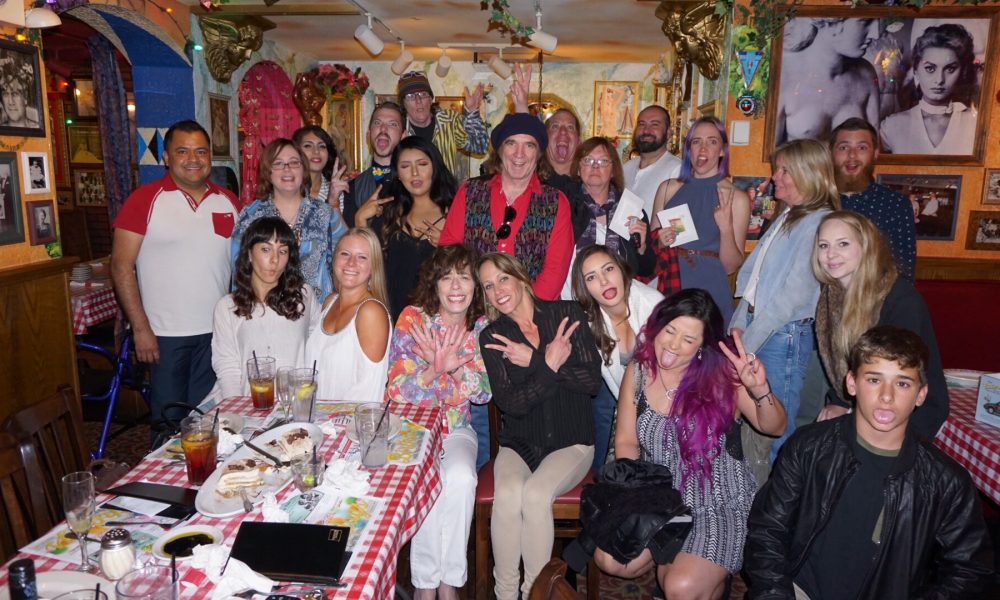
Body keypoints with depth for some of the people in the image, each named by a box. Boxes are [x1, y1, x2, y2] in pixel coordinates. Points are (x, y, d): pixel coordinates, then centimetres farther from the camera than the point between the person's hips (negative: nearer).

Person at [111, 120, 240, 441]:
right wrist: (140, 328, -11)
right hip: (164, 335, -3)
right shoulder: (145, 199, -5)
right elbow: (121, 266, -7)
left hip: (216, 333, 3)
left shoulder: (228, 202, 7)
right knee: (169, 422, 7)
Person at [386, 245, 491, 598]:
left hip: (456, 429, 2)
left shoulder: (482, 327, -1)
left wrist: (456, 368, -22)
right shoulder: (412, 319, -8)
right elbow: (397, 391, -12)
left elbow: (484, 392, -3)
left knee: (461, 478, -27)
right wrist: (435, 369, -30)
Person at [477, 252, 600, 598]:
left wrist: (534, 360, -15)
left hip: (571, 442, -1)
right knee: (508, 494, -29)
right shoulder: (492, 338, 2)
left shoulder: (566, 313, -1)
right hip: (519, 443, 1)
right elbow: (510, 403, -9)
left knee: (535, 493, -29)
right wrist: (550, 364, -20)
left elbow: (592, 380, -10)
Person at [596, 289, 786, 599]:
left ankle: (711, 574, 15)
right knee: (609, 559, -14)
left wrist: (760, 390, -32)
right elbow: (626, 441, 3)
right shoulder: (638, 371, -3)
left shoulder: (722, 374, -13)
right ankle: (669, 555, 14)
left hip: (720, 504, -4)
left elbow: (774, 427, -11)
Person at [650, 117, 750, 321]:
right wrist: (660, 242, -8)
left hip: (710, 293, -2)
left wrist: (726, 228, -16)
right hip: (668, 287, 2)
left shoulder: (736, 198, -1)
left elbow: (731, 266, -3)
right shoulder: (668, 188, 5)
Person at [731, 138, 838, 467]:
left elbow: (795, 294, -18)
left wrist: (746, 345, -15)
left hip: (784, 335, -8)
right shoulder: (787, 216, 14)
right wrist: (736, 329, 8)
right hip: (756, 325, 8)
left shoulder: (820, 223, -14)